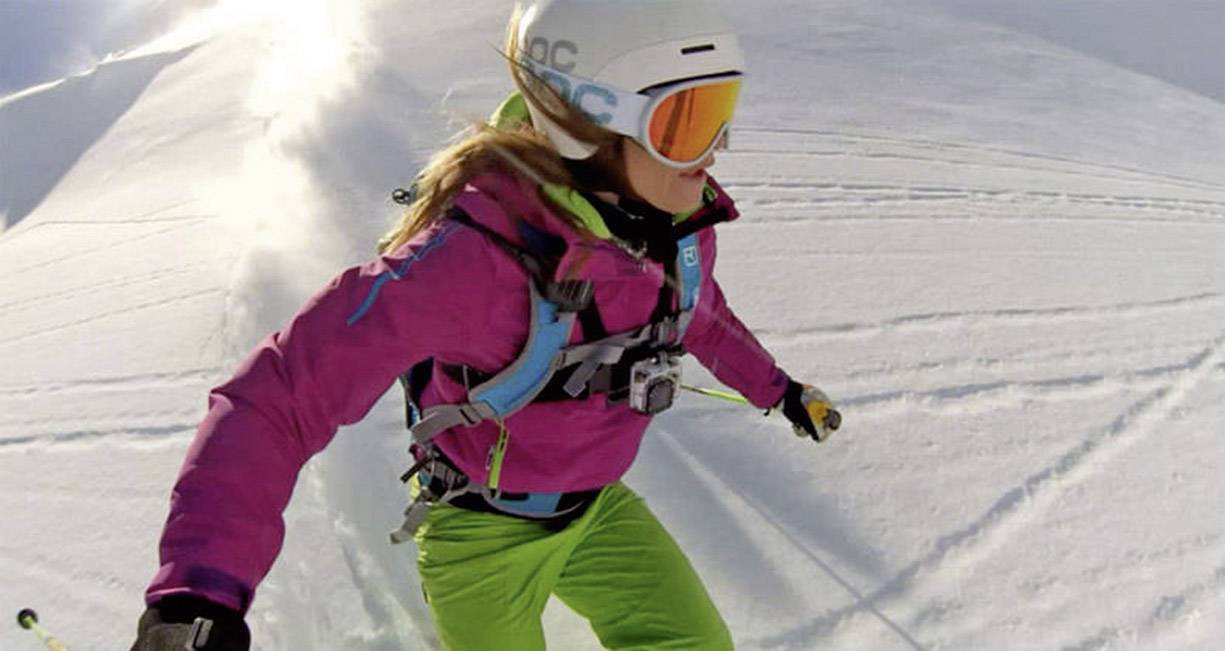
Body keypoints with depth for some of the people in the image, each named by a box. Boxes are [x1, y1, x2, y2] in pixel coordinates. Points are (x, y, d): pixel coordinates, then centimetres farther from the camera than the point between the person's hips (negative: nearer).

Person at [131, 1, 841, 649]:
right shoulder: (476, 251, -37)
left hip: (597, 507, 5)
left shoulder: (676, 221, -15)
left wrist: (772, 384, 21)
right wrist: (202, 585, -47)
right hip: (481, 526, -4)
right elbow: (283, 393, -37)